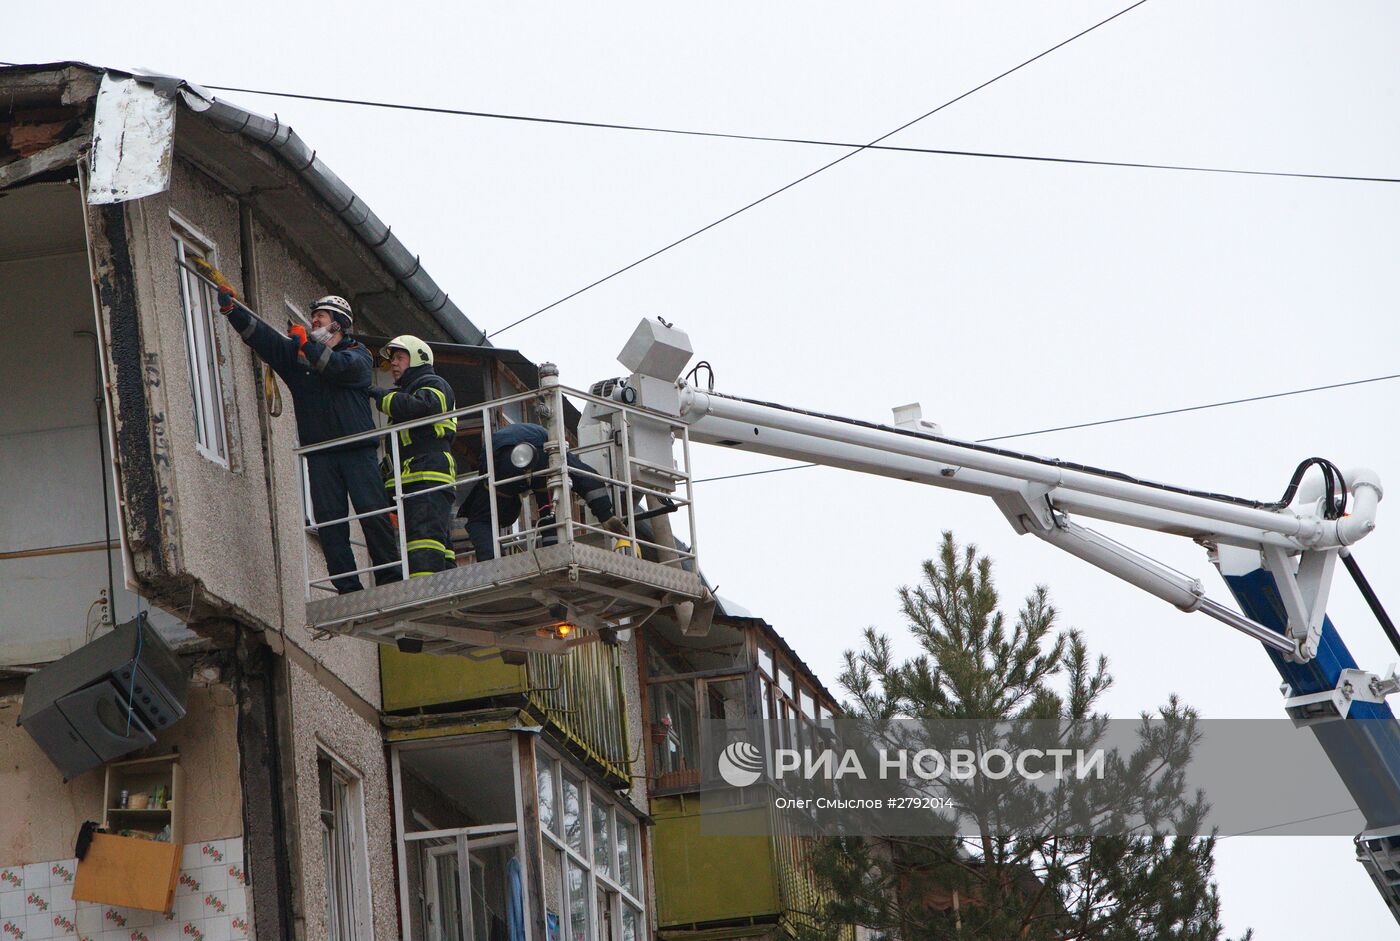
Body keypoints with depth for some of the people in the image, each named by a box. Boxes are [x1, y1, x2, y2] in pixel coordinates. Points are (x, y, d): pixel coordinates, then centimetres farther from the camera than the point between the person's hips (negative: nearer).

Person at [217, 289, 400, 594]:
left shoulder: (358, 353, 9)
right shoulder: (296, 353, 20)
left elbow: (343, 368, -14)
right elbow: (261, 336, 11)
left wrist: (307, 344, -8)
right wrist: (230, 308, 0)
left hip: (358, 450, -3)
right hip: (319, 452, 3)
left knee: (373, 512, -10)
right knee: (329, 520, -5)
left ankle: (390, 577, -3)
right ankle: (347, 587, -6)